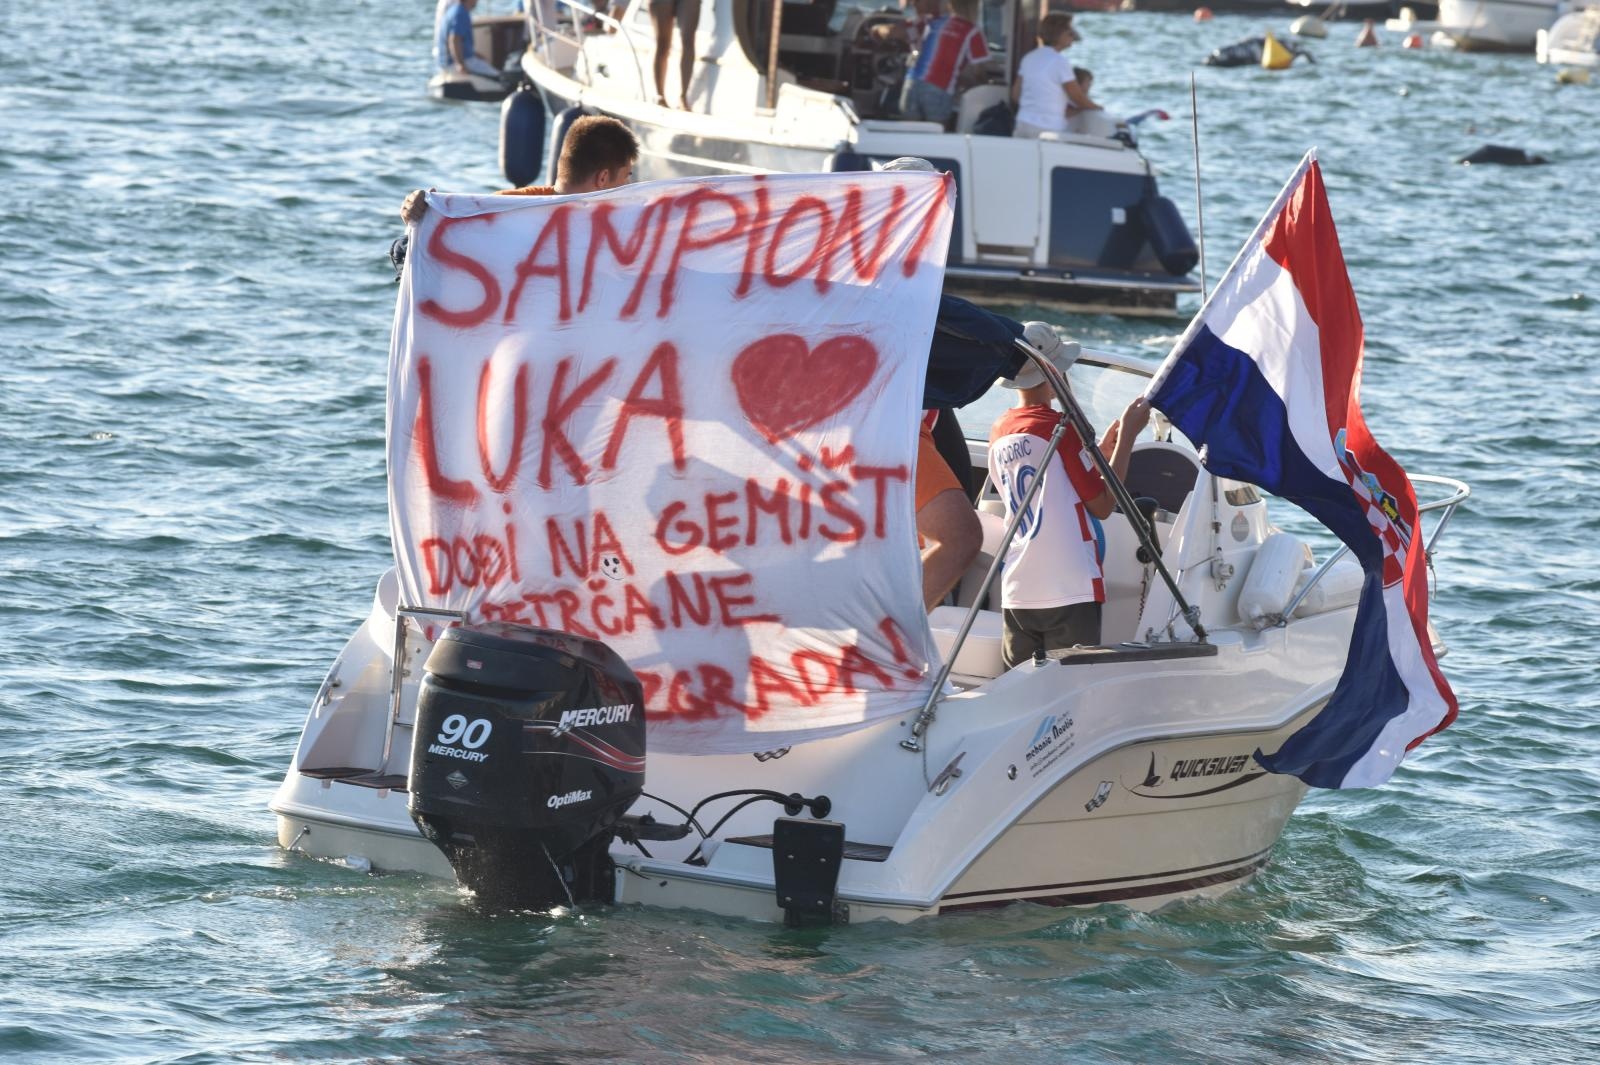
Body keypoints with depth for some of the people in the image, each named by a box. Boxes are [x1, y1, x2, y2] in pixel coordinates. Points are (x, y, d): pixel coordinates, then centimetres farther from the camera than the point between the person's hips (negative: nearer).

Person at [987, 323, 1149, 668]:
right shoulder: (1060, 427, -10)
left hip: (1016, 595, 7)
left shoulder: (1000, 432, 12)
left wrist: (1101, 452, 21)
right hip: (1069, 593, -7)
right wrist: (1127, 436, -1)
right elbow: (1102, 505, -6)